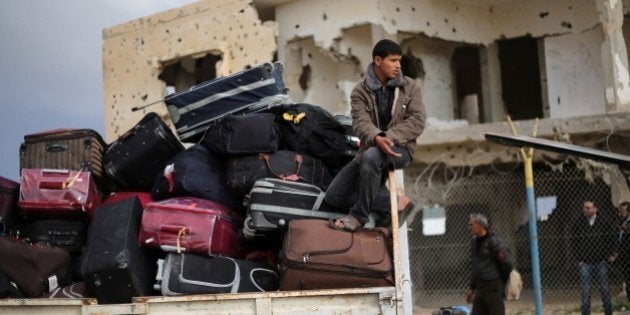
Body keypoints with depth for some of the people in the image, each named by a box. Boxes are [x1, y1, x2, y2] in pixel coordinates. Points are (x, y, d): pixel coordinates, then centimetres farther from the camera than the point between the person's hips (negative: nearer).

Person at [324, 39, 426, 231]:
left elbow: (418, 121, -9)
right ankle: (397, 202, -7)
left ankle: (359, 215, -24)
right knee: (334, 196, -9)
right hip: (370, 148, 3)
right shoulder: (360, 91, 2)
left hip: (400, 148, -3)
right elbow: (361, 123, -13)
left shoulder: (409, 87, 2)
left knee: (371, 157, -39)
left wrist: (389, 137, -23)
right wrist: (377, 138, -36)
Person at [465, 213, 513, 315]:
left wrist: (504, 283, -1)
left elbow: (507, 263, -12)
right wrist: (472, 287, 19)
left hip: (494, 287, -8)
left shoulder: (494, 241, -13)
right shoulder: (474, 242, 13)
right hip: (480, 287, 8)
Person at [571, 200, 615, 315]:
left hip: (601, 261, 1)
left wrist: (609, 255, 4)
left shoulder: (604, 222, 0)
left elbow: (611, 239, 10)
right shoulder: (578, 223, -1)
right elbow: (574, 243, 5)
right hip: (585, 262, -1)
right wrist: (579, 259, 0)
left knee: (604, 289, 5)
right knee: (585, 292, -1)